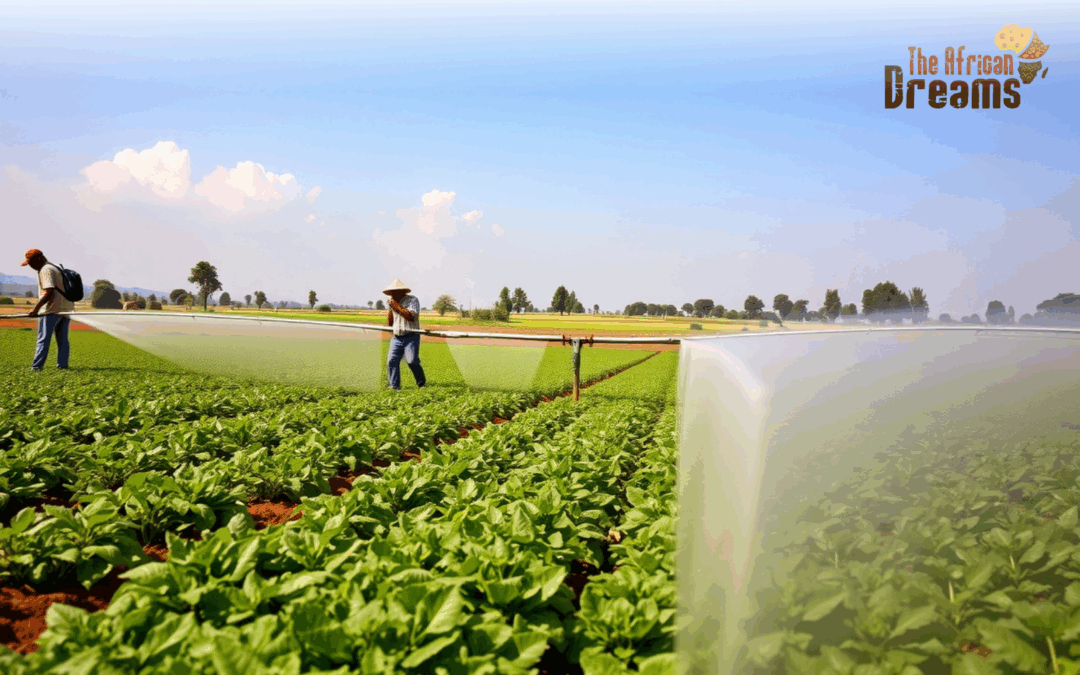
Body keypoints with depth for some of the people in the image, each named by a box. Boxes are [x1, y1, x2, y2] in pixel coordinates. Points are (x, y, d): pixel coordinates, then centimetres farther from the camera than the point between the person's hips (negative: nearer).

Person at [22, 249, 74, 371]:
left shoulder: (46, 270, -11)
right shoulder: (57, 268, 19)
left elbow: (49, 292, -23)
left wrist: (36, 308, -24)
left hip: (51, 310, -9)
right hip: (66, 309, 9)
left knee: (43, 338, -5)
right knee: (62, 339, 11)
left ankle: (37, 366, -5)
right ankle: (62, 364, 11)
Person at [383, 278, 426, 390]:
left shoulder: (412, 300, -1)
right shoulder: (393, 303, 19)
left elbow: (411, 316, -17)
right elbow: (389, 324, 21)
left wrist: (397, 307, -14)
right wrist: (389, 313, 4)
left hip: (411, 337, -6)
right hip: (396, 338, 6)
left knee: (411, 361, -17)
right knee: (392, 361, -8)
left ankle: (421, 382, 3)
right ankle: (394, 386, -3)